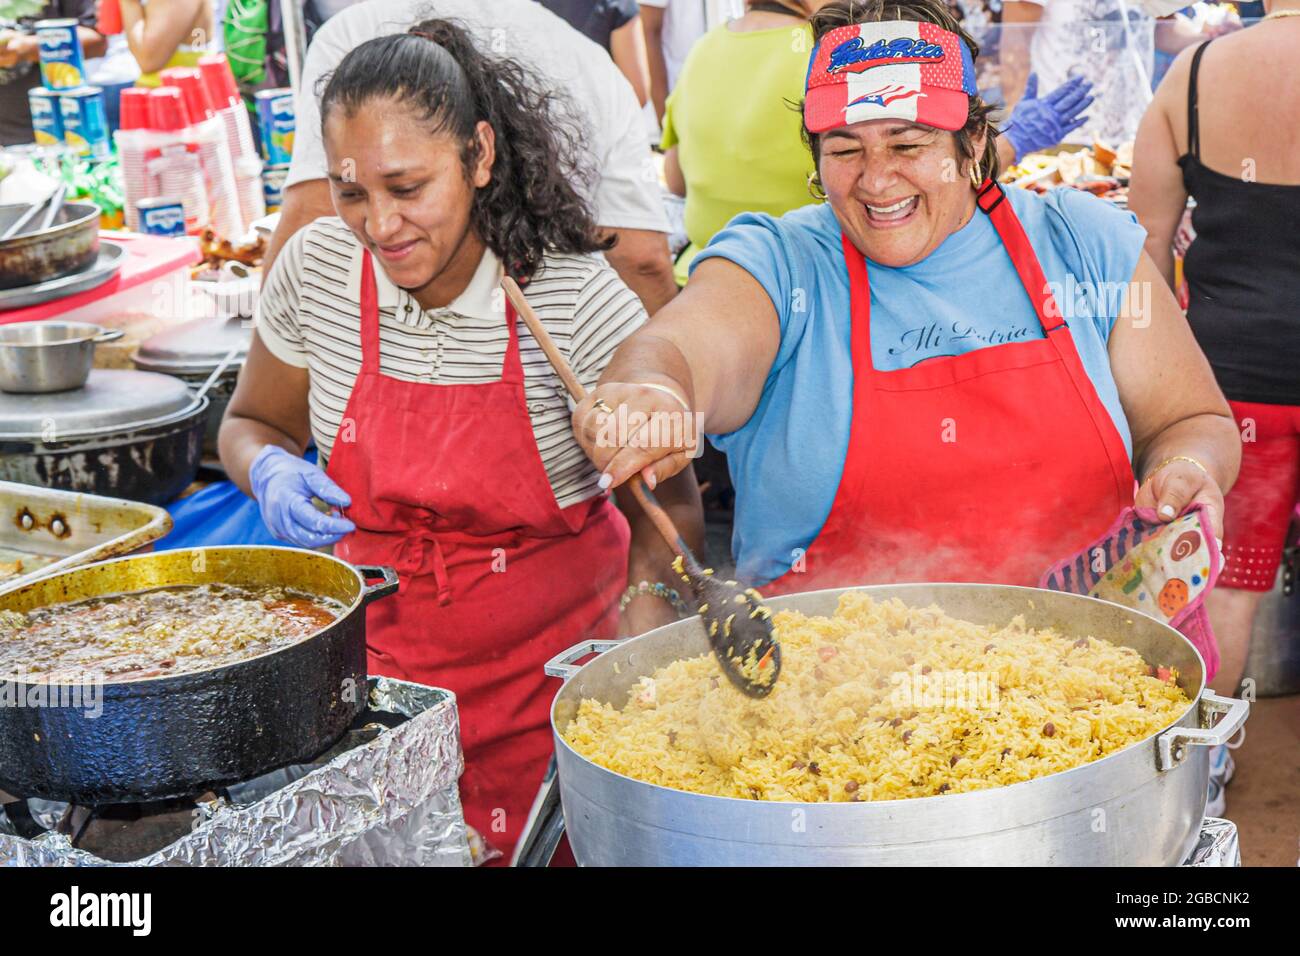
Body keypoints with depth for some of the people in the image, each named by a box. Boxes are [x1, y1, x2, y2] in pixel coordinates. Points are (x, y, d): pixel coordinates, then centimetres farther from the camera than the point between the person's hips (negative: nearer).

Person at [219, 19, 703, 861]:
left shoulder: (575, 295, -18)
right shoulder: (315, 270, -8)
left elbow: (666, 497, -12)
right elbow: (253, 423, 11)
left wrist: (642, 639, -28)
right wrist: (273, 473, -12)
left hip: (552, 651, -3)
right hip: (384, 645, 3)